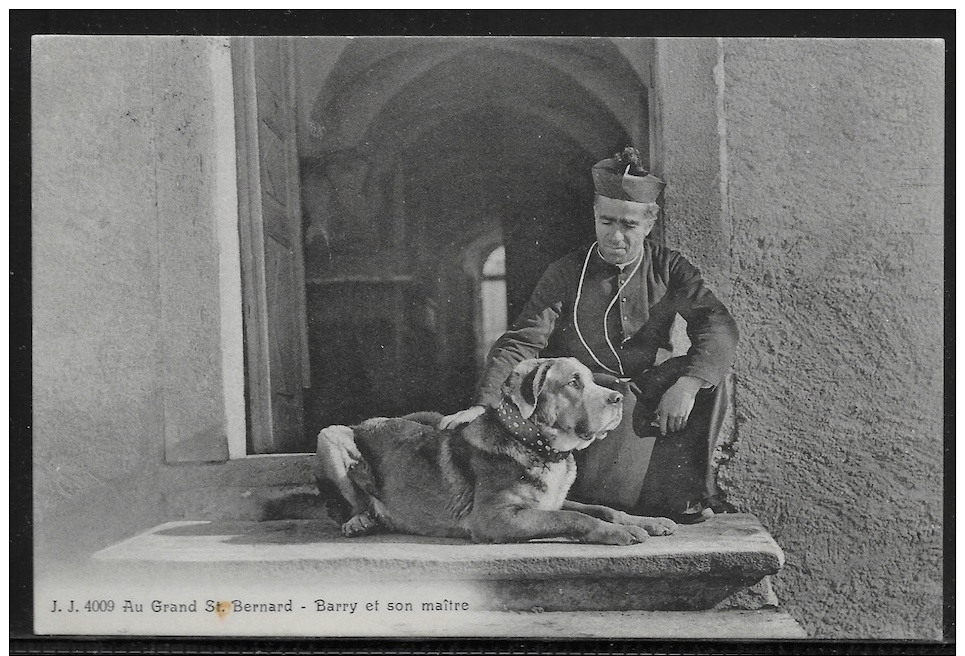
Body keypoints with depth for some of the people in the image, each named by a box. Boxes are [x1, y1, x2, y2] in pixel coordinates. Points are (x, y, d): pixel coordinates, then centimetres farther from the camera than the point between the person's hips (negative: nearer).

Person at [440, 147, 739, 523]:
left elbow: (719, 326, -12)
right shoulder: (567, 274, -3)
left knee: (708, 374, -21)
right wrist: (485, 404, -27)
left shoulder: (668, 269, 2)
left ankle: (684, 489, -14)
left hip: (646, 400, 3)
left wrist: (686, 383, -30)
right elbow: (520, 343, -11)